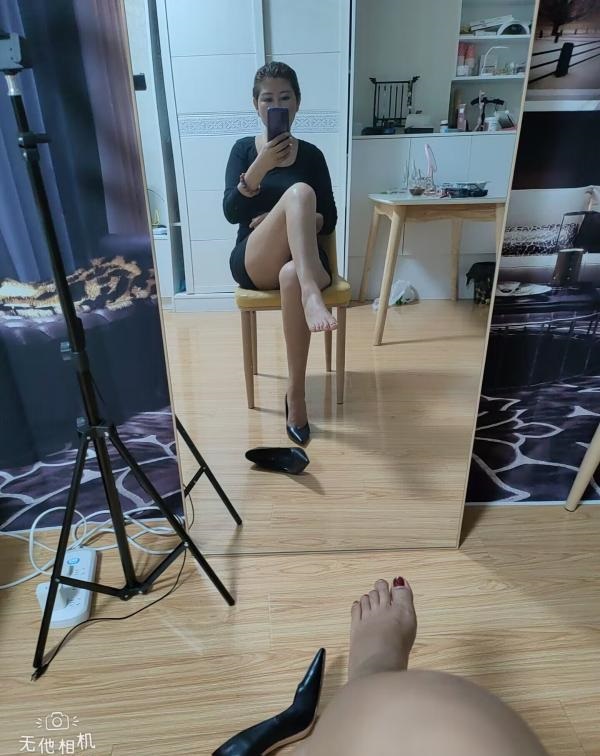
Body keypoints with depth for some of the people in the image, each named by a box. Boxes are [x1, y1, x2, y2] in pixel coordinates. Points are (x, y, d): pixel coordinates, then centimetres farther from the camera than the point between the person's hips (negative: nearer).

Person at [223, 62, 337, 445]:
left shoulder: (311, 154, 12)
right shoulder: (244, 149, 10)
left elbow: (330, 219, 9)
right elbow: (231, 212, -4)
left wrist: (296, 222, -9)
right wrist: (261, 166, -18)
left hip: (301, 259, 1)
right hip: (254, 260, -1)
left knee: (292, 278, -39)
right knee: (299, 192, -29)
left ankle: (296, 394, -29)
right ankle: (310, 293, -51)